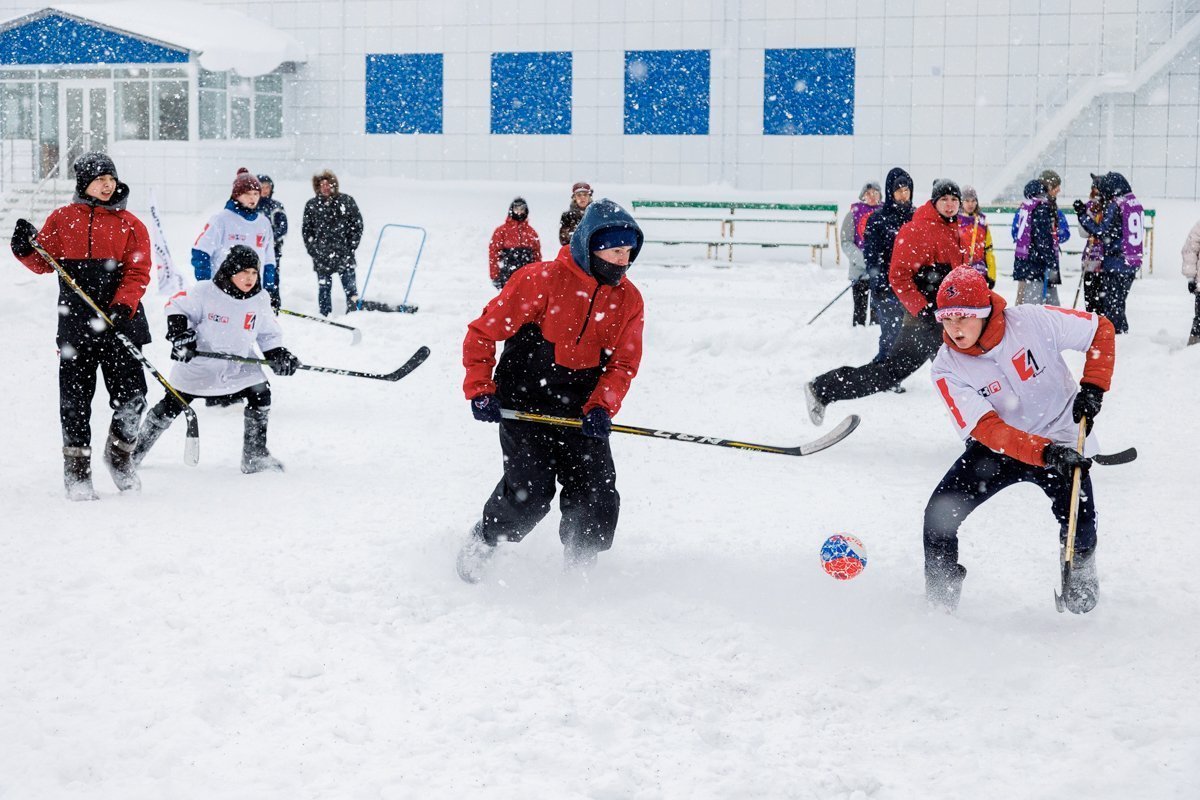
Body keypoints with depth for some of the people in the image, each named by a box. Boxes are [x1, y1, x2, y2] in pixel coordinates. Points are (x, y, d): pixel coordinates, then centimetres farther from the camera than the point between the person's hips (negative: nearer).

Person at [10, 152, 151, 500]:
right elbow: (45, 263, 8)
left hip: (120, 319, 0)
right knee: (75, 398, 2)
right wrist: (27, 250, -13)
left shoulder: (130, 225, 6)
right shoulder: (62, 219, 7)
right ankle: (77, 469, 14)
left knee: (131, 395, -2)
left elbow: (138, 272, -2)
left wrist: (122, 305, -16)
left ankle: (119, 454, 23)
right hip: (76, 322, 0)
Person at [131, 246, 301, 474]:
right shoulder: (205, 293, -17)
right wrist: (179, 332, -22)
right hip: (198, 366, -3)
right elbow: (176, 306, -9)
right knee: (171, 406, 3)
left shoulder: (260, 301, -3)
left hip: (240, 367, 3)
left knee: (260, 395, -13)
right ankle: (136, 449, 22)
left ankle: (255, 455, 0)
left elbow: (269, 334, 8)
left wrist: (279, 355, -5)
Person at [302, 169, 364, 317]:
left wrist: (351, 246, -3)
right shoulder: (311, 205, 6)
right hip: (322, 256, 1)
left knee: (350, 286, -4)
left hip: (344, 254, -1)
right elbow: (307, 230, 11)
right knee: (324, 287, 7)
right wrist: (313, 250, 1)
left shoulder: (346, 201, 2)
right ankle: (324, 315, 14)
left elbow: (357, 225, 4)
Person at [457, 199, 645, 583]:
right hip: (524, 404, -4)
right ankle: (481, 545, 13)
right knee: (530, 492, -15)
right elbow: (483, 331, -9)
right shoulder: (542, 281, -15)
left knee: (598, 500, -5)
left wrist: (601, 407, -12)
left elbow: (623, 363, 4)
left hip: (580, 412, 4)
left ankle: (579, 570, 18)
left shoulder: (628, 300, 1)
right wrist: (479, 389, -12)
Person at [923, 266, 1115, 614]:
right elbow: (987, 429, -27)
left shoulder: (1031, 322, -20)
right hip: (998, 446, 1)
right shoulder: (947, 368, -18)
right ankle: (939, 602, 5)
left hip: (1063, 441, -1)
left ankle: (1080, 576, 18)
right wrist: (1045, 453, -39)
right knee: (940, 514, -14)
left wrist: (1092, 387, -16)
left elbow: (1100, 330, -6)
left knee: (1080, 530, -17)